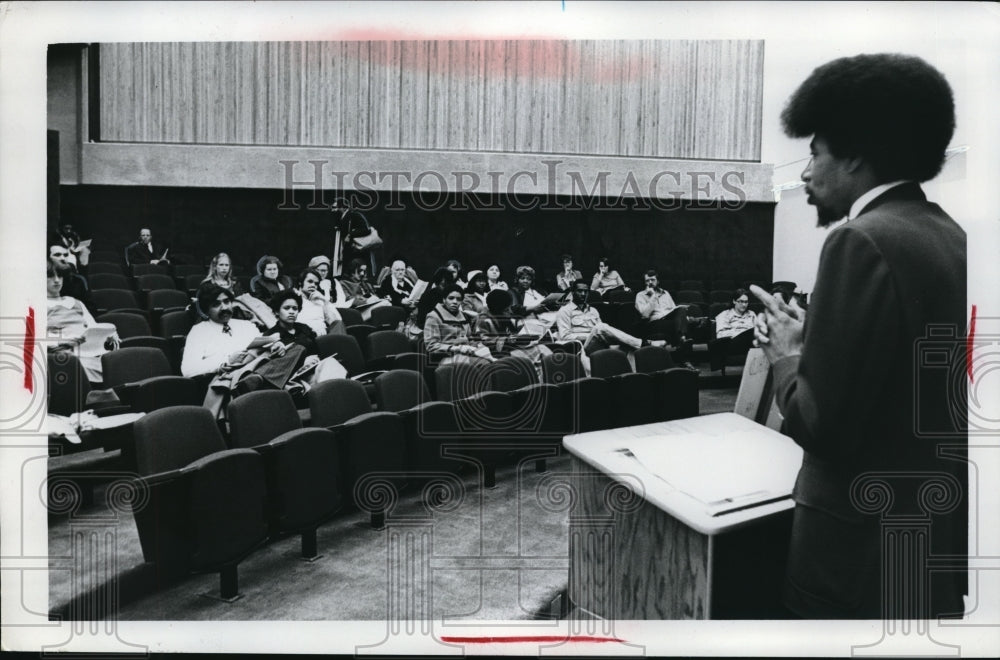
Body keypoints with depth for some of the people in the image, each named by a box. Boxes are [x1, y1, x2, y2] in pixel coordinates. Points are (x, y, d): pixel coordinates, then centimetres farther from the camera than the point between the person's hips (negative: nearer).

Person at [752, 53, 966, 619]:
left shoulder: (864, 240, -21)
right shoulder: (950, 236, 6)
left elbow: (823, 425, -23)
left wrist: (787, 355, -7)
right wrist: (814, 339, 7)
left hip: (867, 548, -8)